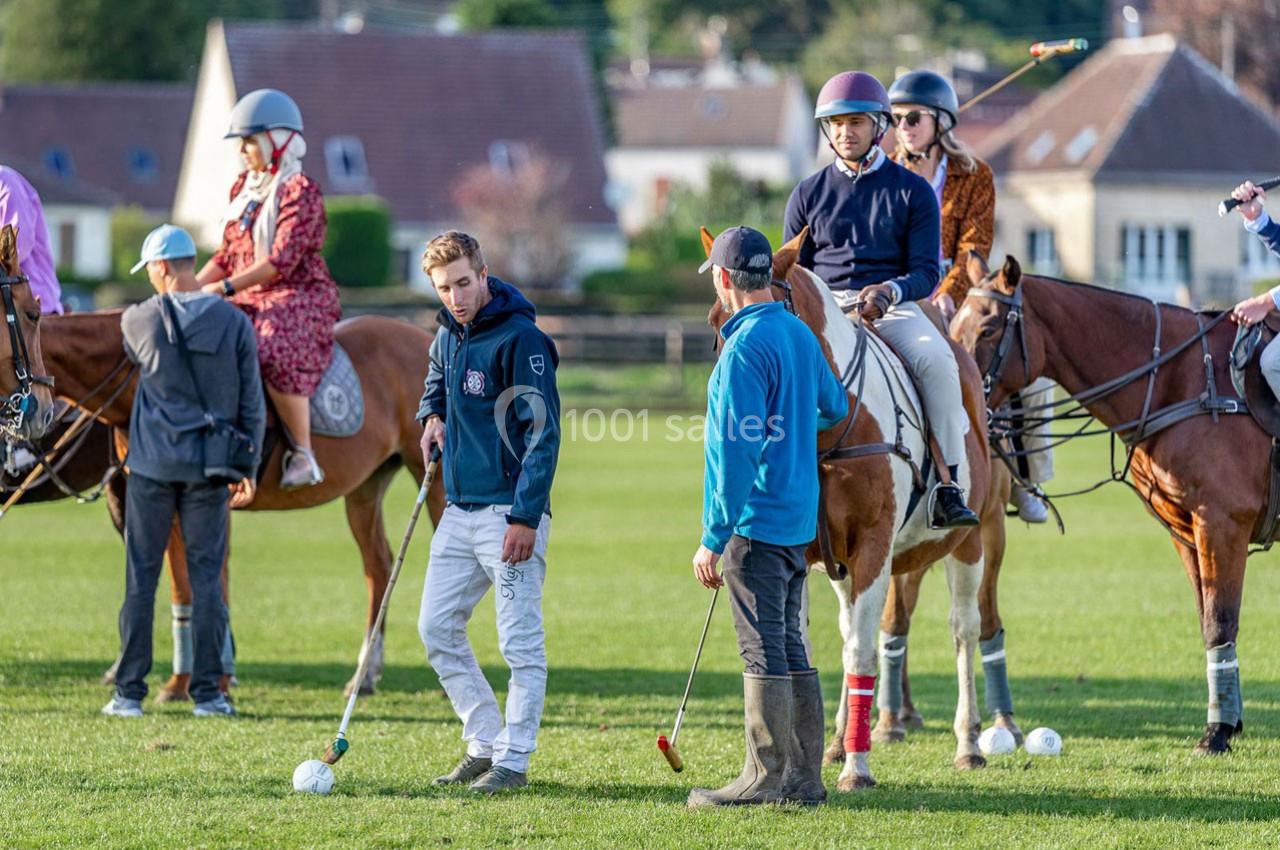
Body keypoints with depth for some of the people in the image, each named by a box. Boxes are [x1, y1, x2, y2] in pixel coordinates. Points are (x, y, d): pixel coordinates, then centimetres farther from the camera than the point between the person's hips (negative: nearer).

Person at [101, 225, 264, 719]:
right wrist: (249, 469, 6)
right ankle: (208, 693, 5)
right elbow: (252, 405, -1)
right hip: (210, 467, 1)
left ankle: (129, 693, 5)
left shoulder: (140, 321, -6)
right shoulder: (235, 323, -3)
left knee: (141, 577, 5)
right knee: (207, 576, 6)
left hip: (152, 465, -1)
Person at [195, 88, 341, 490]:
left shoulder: (300, 192, -10)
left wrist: (227, 287, -26)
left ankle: (303, 453, -23)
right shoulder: (244, 188, 15)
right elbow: (226, 256, 17)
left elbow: (282, 261, -20)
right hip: (248, 300, 8)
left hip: (298, 297, -8)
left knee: (276, 356, -36)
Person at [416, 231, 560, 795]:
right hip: (458, 511, 9)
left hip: (509, 512, -9)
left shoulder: (520, 340, -14)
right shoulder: (447, 337, 11)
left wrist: (525, 517, -21)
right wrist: (432, 418, 12)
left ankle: (513, 759, 1)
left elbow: (542, 433, -16)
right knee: (438, 629, 8)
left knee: (521, 642, -4)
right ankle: (484, 743, 17)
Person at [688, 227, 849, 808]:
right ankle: (804, 776, 16)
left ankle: (766, 778, -2)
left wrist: (713, 539, -19)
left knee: (762, 648, -5)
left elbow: (736, 451, -21)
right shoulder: (801, 335, 10)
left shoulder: (744, 347, -18)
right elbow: (834, 407, 25)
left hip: (756, 520, -9)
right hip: (799, 517, 9)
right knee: (789, 647, 13)